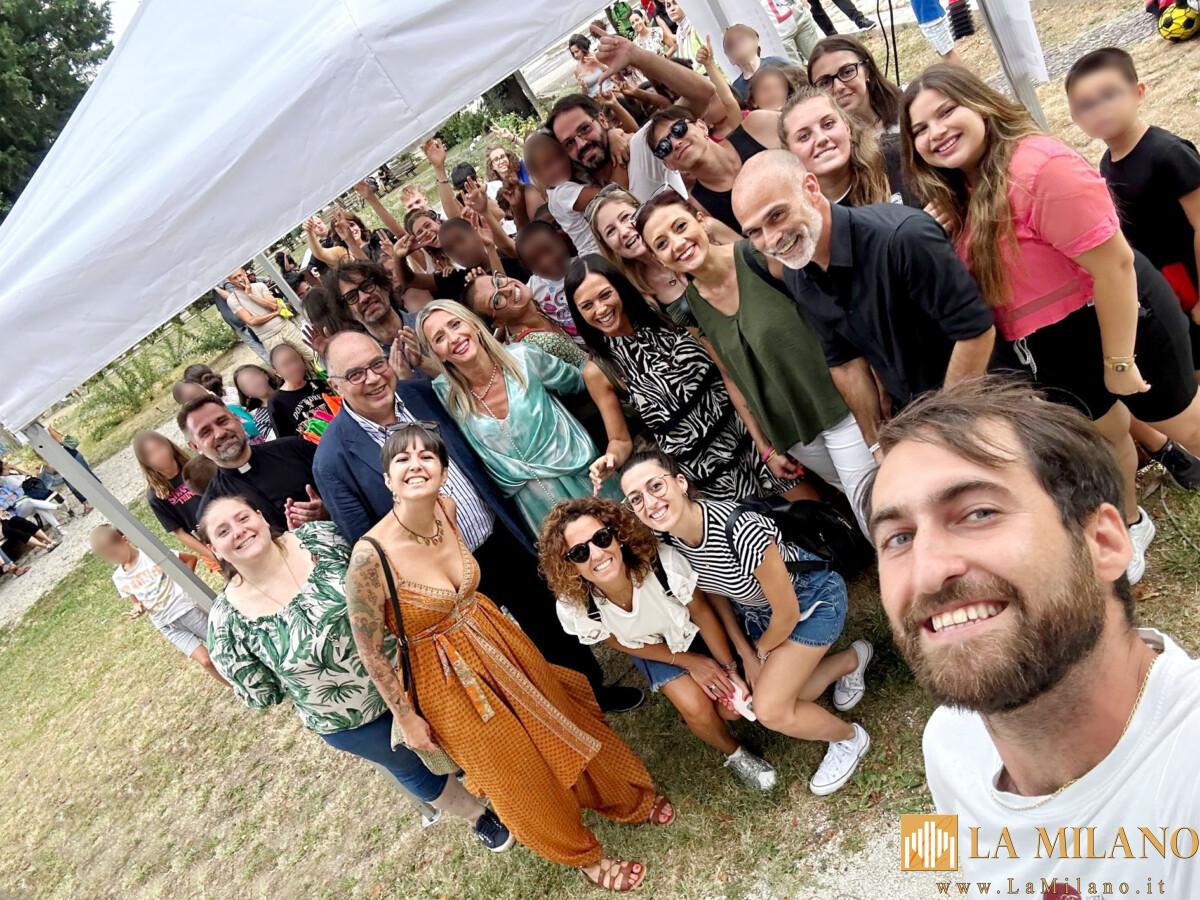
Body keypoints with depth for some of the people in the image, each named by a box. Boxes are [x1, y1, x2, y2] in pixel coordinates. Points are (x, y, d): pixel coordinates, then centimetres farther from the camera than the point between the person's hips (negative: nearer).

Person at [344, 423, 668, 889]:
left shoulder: (446, 508, -14)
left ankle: (626, 799, 50)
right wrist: (406, 717, -9)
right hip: (445, 676, -4)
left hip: (495, 637, 5)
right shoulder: (370, 555, -32)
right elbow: (370, 649, -18)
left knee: (557, 718, 22)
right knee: (517, 771, 14)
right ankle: (582, 852, 42)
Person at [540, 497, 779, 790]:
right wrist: (689, 662, -12)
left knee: (735, 705, -10)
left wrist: (730, 670, -11)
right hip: (652, 649, 0)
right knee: (696, 709, -18)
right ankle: (734, 755, 15)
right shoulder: (573, 609, -34)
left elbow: (702, 612, -19)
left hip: (693, 632, 0)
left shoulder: (664, 563, -40)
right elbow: (625, 645, -13)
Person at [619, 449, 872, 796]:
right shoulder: (666, 538, -20)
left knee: (770, 710, -11)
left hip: (812, 596, -6)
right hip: (756, 607, 7)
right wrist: (746, 654, 1)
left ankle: (850, 738, 19)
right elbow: (715, 593, 1)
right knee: (779, 694, 12)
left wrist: (761, 650, -6)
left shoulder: (739, 529, -40)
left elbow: (788, 612, -25)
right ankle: (853, 659, 37)